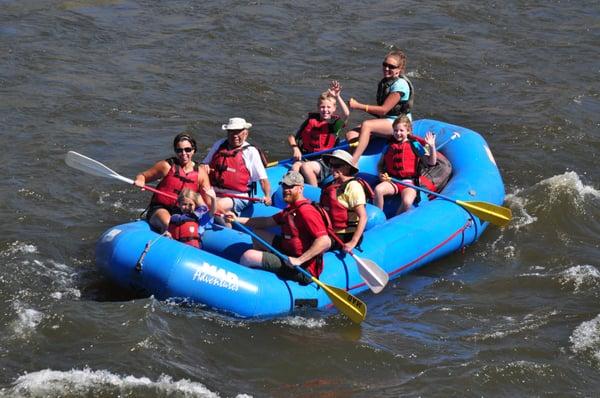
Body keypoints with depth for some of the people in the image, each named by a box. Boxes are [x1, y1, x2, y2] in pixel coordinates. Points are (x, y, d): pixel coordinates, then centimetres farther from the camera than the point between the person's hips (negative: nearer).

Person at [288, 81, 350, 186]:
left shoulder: (334, 123, 1)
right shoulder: (311, 120, 11)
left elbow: (346, 114, -23)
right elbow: (292, 138, 16)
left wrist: (337, 97, -31)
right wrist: (295, 148, -5)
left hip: (324, 162, -3)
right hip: (306, 158, 3)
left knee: (306, 167, -32)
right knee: (295, 167, -29)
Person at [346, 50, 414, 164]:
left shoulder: (400, 84, -13)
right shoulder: (384, 82, 14)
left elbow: (384, 110, -18)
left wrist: (358, 106, -20)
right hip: (385, 121, 9)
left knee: (366, 125, -33)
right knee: (351, 135, -11)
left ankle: (353, 162, -39)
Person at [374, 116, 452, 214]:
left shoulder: (414, 144, 6)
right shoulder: (389, 145, 15)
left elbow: (431, 162, -1)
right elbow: (380, 164, 22)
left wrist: (432, 147, -15)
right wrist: (381, 174, 2)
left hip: (410, 183, -3)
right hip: (392, 181, 3)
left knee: (407, 201, -34)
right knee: (378, 190, -30)